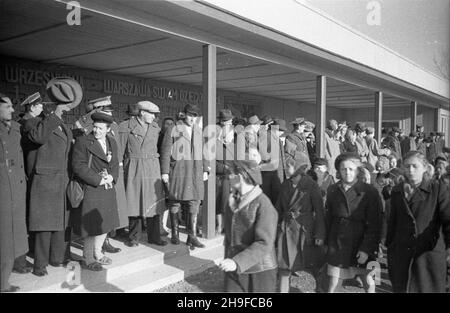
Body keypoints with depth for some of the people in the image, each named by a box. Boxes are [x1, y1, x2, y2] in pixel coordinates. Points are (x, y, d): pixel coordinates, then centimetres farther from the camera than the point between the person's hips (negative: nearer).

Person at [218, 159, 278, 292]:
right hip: (234, 269, 5)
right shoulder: (232, 201, 5)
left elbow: (264, 244, -23)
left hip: (260, 271, -5)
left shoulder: (263, 205, -16)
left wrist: (237, 262, -32)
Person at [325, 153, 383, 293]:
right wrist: (327, 242, 2)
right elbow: (328, 217, 7)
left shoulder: (369, 192, -8)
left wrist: (366, 249, -15)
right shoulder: (332, 190, 3)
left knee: (369, 283, 8)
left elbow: (374, 225, -9)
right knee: (333, 283, 6)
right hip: (337, 244, 2)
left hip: (362, 246, -2)